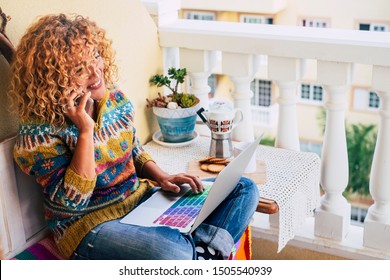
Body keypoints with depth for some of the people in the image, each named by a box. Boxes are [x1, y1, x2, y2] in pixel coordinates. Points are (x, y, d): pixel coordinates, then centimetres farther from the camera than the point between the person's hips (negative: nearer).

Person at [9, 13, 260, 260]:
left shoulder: (116, 99, 3)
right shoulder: (39, 129, -15)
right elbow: (72, 201, -20)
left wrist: (162, 177, -2)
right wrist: (85, 130, -25)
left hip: (141, 197, 7)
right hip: (89, 223, -7)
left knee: (244, 189, -2)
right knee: (173, 257, -39)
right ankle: (211, 243, -7)